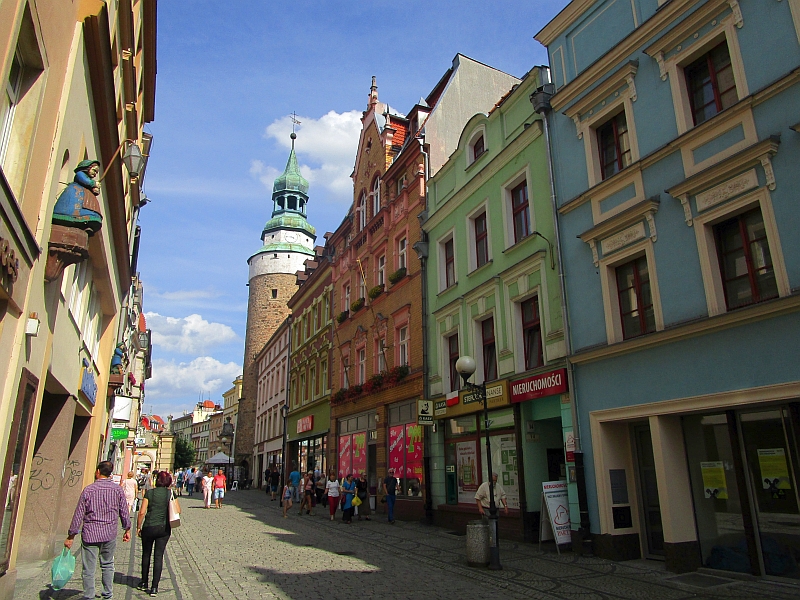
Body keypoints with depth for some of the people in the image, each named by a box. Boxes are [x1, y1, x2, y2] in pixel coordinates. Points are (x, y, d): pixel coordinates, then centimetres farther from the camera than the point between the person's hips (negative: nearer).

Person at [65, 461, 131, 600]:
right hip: (110, 534, 3)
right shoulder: (117, 489, 0)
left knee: (88, 569, 6)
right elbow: (124, 512, 5)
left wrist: (71, 536, 3)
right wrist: (127, 529, 17)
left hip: (90, 534, -2)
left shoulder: (88, 489, -7)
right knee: (107, 565, 18)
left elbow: (78, 514, -5)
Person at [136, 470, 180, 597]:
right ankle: (154, 587, 3)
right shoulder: (170, 493, -4)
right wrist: (172, 494, 6)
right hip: (164, 528, 0)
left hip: (149, 527, 0)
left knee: (146, 555, 19)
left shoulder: (149, 493, -7)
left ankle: (144, 583, 31)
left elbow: (142, 512, -9)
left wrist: (138, 527, 4)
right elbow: (178, 510, -3)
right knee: (159, 556, 6)